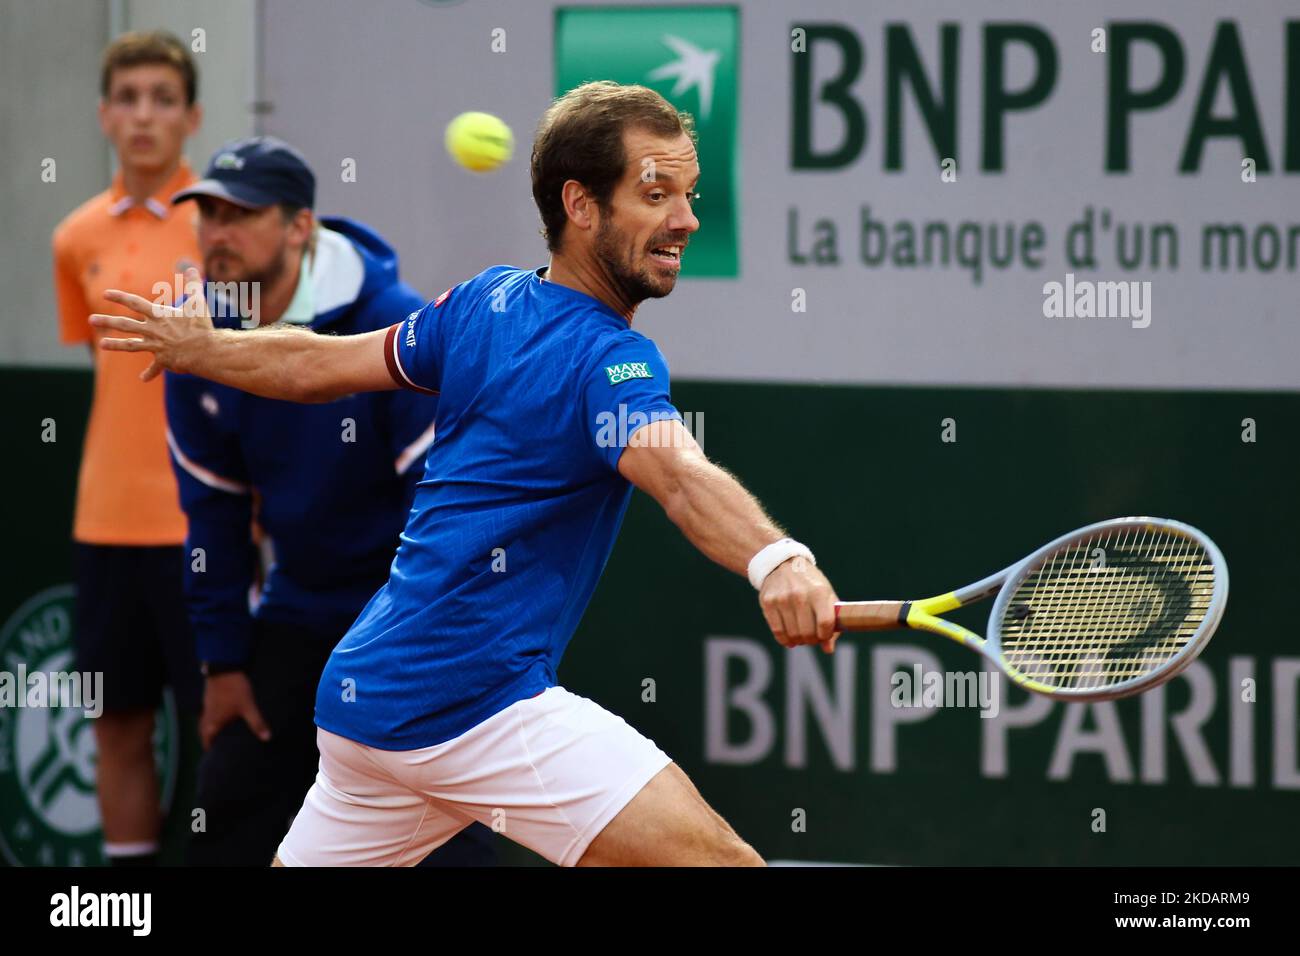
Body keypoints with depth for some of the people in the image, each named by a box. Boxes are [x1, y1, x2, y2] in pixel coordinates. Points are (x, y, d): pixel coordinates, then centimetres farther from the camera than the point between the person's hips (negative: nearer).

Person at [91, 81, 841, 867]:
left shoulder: (490, 301, 8)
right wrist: (774, 560, -55)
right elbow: (681, 477, -36)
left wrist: (201, 347, 39)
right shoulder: (609, 360, -15)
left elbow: (318, 366, 20)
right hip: (479, 703, -9)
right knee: (717, 858, -18)